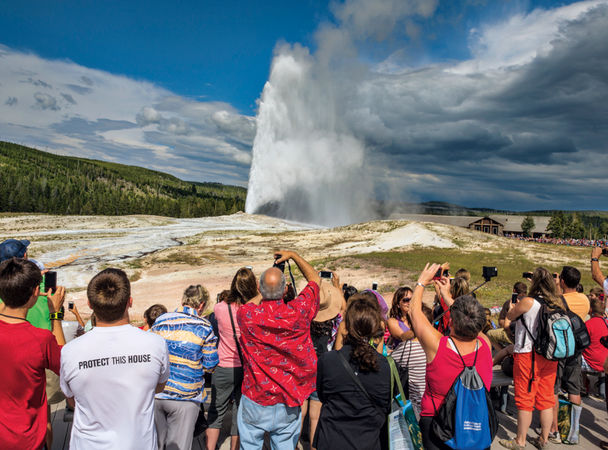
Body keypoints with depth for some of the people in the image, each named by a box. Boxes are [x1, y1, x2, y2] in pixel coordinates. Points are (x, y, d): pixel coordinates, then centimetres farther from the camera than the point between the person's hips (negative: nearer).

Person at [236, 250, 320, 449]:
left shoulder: (245, 314, -17)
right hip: (288, 403, 1)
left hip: (255, 400, 0)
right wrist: (293, 255, 9)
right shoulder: (298, 312, -17)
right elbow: (315, 278, 1)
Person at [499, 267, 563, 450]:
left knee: (525, 399, 3)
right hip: (550, 355, 6)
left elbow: (507, 320, -4)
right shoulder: (558, 304, 1)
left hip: (528, 354, -6)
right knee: (546, 399, 15)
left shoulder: (528, 302, -17)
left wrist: (512, 309, 18)